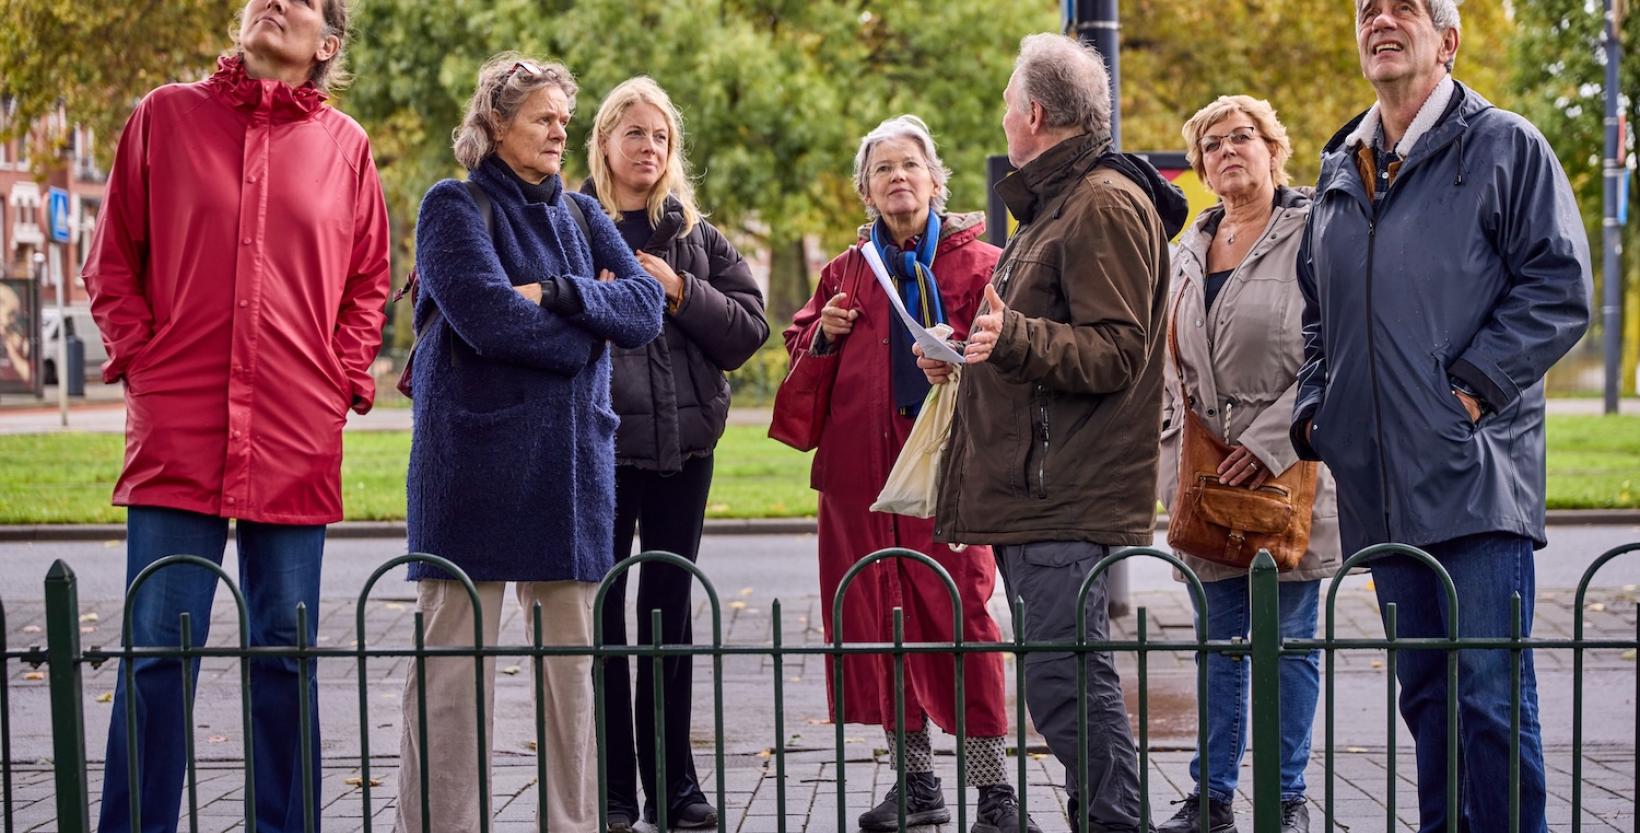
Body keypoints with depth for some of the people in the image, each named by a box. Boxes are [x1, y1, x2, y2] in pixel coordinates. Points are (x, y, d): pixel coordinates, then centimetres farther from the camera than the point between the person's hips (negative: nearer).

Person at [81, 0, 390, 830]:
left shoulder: (345, 145, 9)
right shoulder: (164, 117, 7)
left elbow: (369, 280, 16)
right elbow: (111, 259, 10)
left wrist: (345, 381, 5)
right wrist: (138, 356, -1)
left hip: (297, 442, 1)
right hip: (177, 431, -1)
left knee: (287, 653, 7)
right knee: (159, 648, -2)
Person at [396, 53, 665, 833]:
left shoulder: (579, 213, 17)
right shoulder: (455, 205, -1)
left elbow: (646, 305, 3)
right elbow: (488, 317, -15)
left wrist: (554, 293, -12)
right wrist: (591, 313, -4)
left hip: (571, 460, 6)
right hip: (474, 460, -6)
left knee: (571, 657, 6)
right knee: (455, 662, -5)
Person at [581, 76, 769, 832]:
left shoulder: (698, 237, 11)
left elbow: (749, 328, 3)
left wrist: (681, 291, -9)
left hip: (683, 446, 3)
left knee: (670, 612, 9)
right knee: (601, 614, 2)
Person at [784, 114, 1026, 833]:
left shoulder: (976, 261, 3)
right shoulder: (848, 269, 16)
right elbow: (800, 342, 26)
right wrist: (824, 331, 5)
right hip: (862, 463, 5)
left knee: (958, 608, -9)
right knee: (878, 613, 6)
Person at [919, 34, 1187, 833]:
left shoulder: (1105, 204, -10)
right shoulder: (1054, 205, 25)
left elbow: (1117, 350, -20)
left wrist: (1013, 338, -32)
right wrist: (972, 357, 28)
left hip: (1071, 498, -11)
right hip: (1037, 493, 11)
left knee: (1065, 678, -14)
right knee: (1067, 677, 11)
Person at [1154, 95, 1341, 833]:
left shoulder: (1312, 235, -5)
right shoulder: (1189, 249, 15)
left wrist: (1272, 441, -17)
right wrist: (1177, 449, 7)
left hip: (1291, 474, -5)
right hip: (1209, 478, 5)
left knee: (1290, 639, 1)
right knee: (1221, 639, 9)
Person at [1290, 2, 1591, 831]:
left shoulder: (1504, 147, 1)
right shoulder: (1339, 171, 19)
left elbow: (1560, 288, -6)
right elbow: (1318, 314, 27)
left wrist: (1472, 384, -13)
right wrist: (1314, 407, 12)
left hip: (1476, 472, -6)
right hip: (1379, 482, 6)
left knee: (1491, 694, -8)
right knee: (1424, 693, 11)